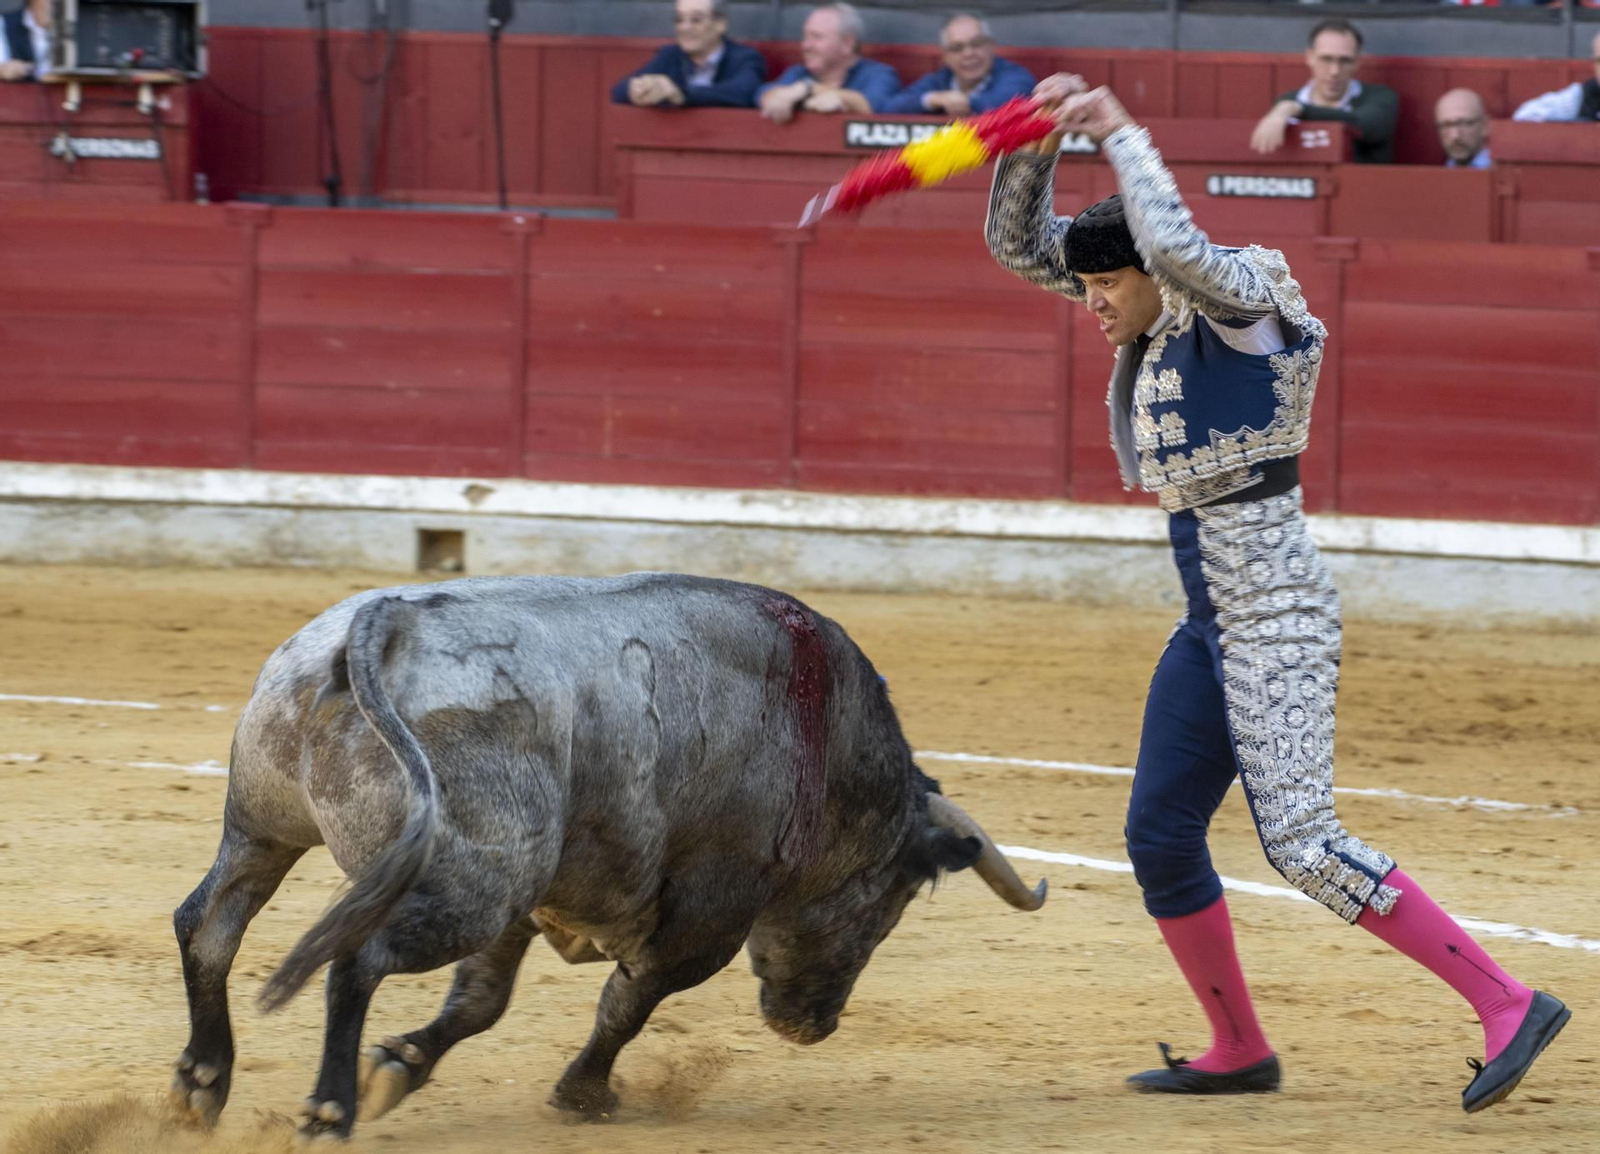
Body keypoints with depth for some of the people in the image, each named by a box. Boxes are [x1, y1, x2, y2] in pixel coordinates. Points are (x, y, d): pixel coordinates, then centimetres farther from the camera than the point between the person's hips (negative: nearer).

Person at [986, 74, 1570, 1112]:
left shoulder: (1236, 307, -13)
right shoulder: (1154, 317, 10)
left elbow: (1178, 245, -35)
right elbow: (1019, 244, 13)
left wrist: (1120, 133, -25)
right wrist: (1039, 142, -4)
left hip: (1275, 610, -10)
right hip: (1215, 619, 10)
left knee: (1302, 844, -16)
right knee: (1160, 834, 11)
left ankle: (1509, 1005, -16)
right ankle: (1240, 1052, 22)